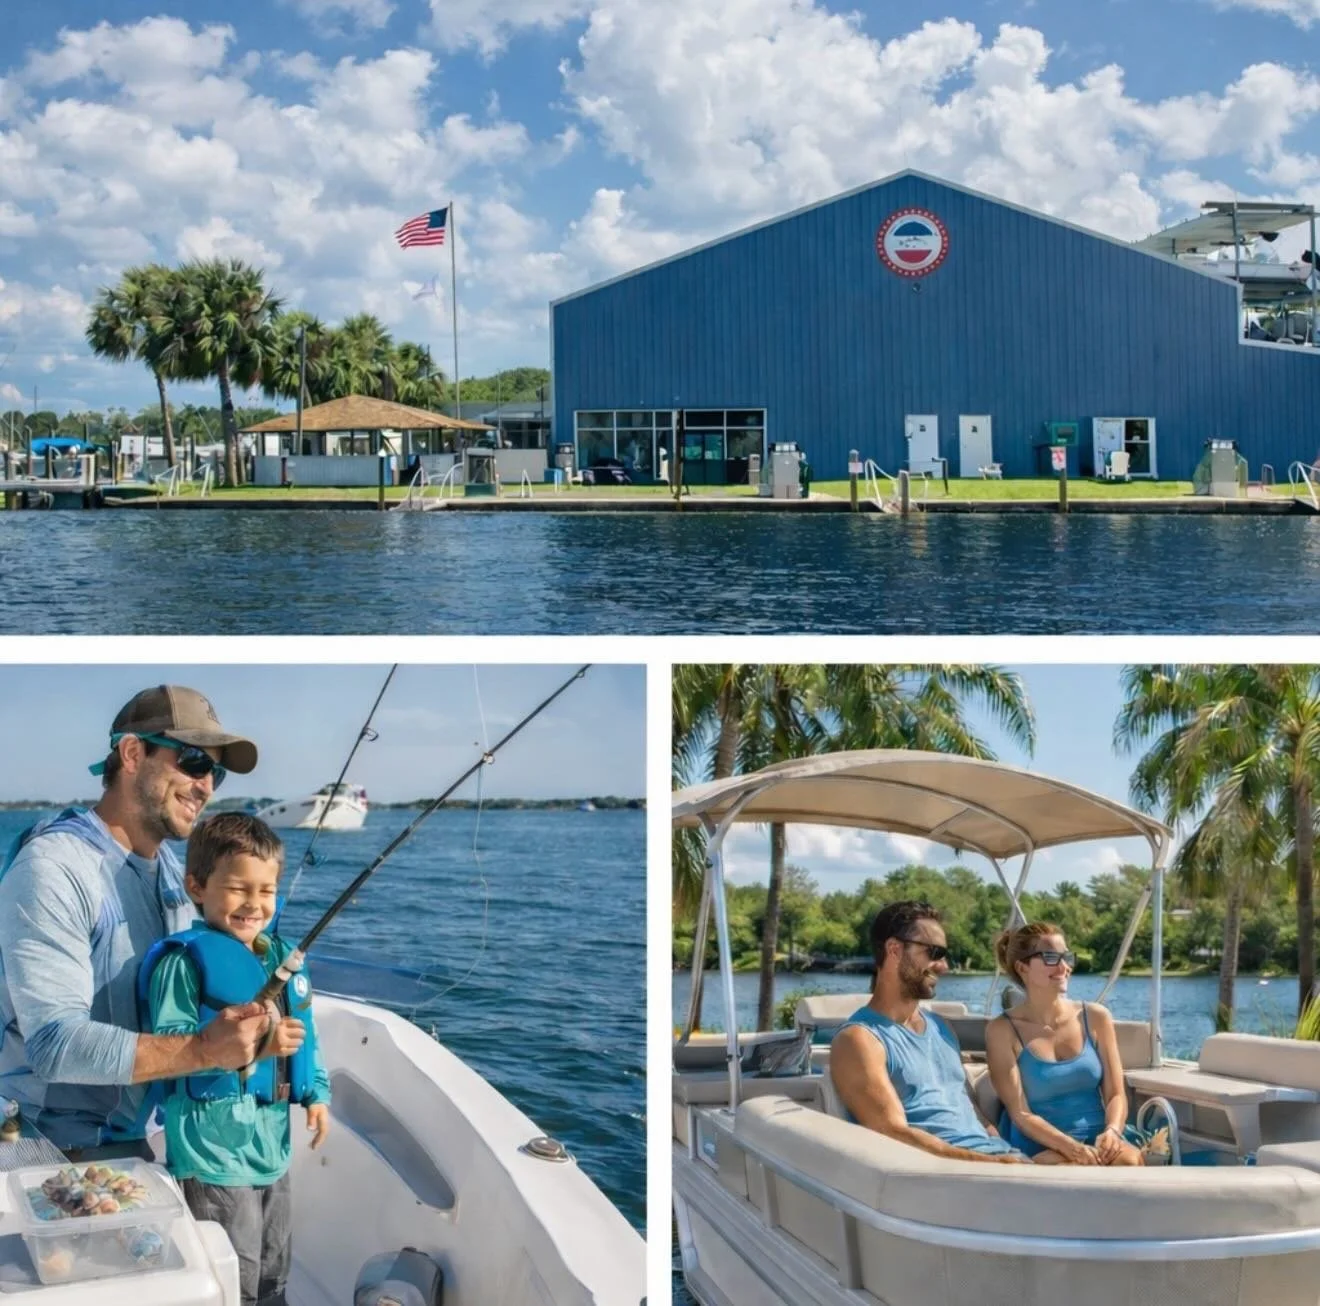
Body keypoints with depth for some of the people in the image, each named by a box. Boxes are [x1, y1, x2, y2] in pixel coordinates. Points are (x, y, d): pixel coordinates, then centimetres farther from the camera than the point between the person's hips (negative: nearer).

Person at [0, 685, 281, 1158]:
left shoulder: (170, 866, 7)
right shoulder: (51, 869, -21)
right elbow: (55, 1043, -29)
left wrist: (248, 1033, -9)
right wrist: (204, 1050, -35)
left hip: (134, 1134, 8)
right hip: (54, 1149, -7)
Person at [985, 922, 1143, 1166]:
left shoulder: (1095, 1018, 8)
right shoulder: (1003, 1030, -2)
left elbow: (1116, 1094, 7)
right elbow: (1020, 1114, -7)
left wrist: (1112, 1131, -15)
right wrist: (1072, 1147, -22)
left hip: (1097, 1140, 4)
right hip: (1039, 1150, -3)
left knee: (1130, 1160, -30)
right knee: (1081, 1169, -36)